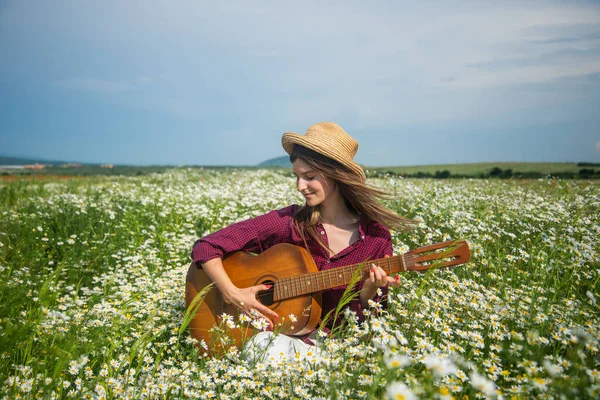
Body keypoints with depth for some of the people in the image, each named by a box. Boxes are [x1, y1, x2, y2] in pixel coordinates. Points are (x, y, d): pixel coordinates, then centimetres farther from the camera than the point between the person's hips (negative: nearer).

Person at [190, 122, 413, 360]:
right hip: (278, 333, 0)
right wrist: (233, 294, -18)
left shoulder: (377, 237, -5)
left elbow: (365, 319, 2)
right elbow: (206, 247, -5)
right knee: (263, 346, -34)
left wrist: (368, 291, -19)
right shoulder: (288, 222, -7)